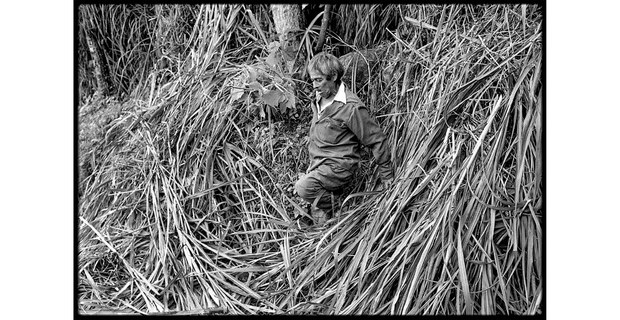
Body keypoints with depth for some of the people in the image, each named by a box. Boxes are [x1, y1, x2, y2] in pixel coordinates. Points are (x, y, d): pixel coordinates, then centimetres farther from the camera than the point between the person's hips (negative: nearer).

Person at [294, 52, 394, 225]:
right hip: (317, 165, 8)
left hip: (339, 166, -8)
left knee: (304, 187, -27)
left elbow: (376, 140, -12)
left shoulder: (351, 107, -18)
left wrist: (386, 173, -5)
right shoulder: (319, 100, 8)